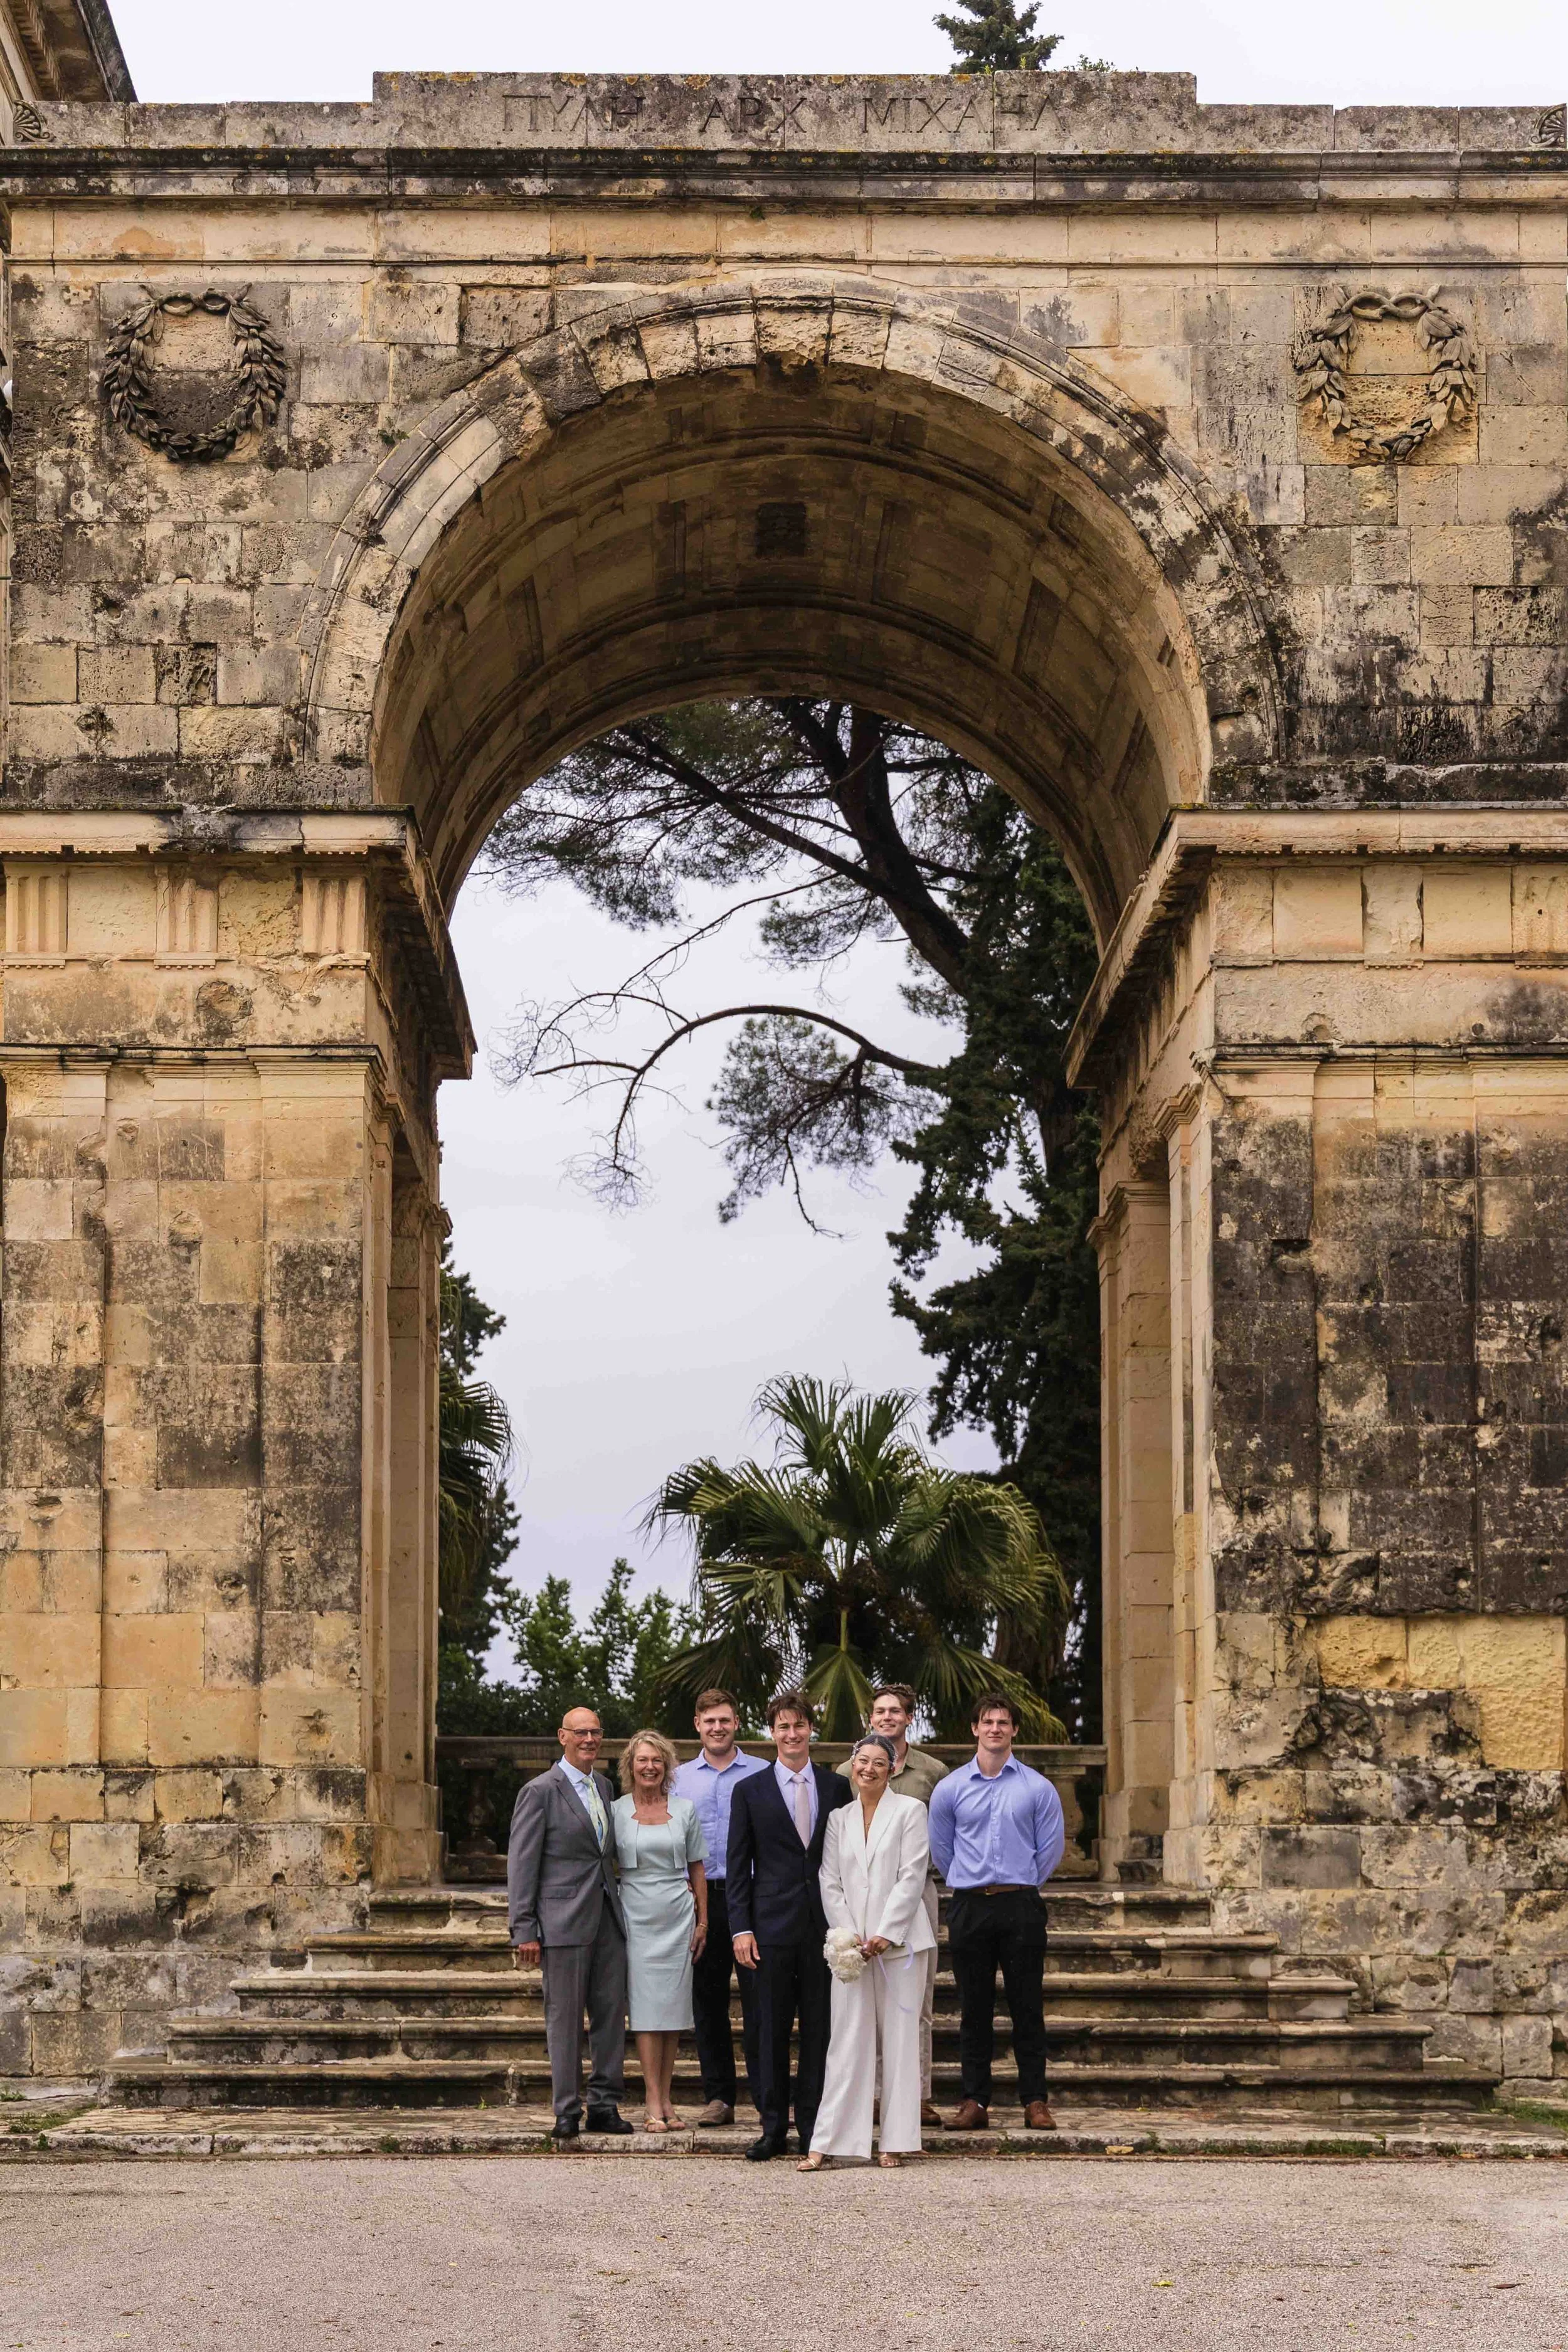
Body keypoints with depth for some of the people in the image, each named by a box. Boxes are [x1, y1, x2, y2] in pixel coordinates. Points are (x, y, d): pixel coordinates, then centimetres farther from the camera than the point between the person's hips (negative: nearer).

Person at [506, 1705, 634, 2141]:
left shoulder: (605, 1788, 15)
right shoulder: (540, 1791, -5)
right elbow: (521, 1865, -7)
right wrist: (524, 1931, -11)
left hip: (608, 1919, 6)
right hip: (564, 1921, -6)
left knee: (612, 2013, 6)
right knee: (565, 2018, -1)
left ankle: (604, 2105, 13)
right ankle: (567, 2112, 5)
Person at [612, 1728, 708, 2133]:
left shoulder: (684, 1808, 6)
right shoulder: (617, 1811, 2)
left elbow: (697, 1868, 10)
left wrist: (703, 1920, 6)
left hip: (678, 1915, 2)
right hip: (637, 1915, -2)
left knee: (673, 2006, 3)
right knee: (646, 2006, -5)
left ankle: (666, 2099, 9)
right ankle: (653, 2103, -4)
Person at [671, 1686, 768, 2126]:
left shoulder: (762, 1774, 5)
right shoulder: (679, 1778, 12)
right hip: (700, 1896, 3)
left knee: (757, 1996, -6)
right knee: (707, 1999, 5)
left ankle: (766, 2094, -3)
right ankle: (718, 2096, 12)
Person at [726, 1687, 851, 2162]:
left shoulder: (836, 1787, 8)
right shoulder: (750, 1791, 4)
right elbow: (738, 1866, 3)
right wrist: (741, 1928, -5)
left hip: (825, 1924, 1)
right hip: (773, 1924, -1)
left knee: (819, 2029, 4)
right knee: (772, 2029, 2)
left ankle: (812, 2128, 10)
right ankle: (774, 2127, 8)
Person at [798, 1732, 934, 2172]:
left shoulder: (909, 1811, 3)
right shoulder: (839, 1818, 13)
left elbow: (912, 1877, -5)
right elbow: (830, 1884, 9)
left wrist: (884, 1935, -12)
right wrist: (849, 1936, -5)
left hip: (898, 1940, -2)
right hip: (851, 1943, 2)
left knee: (900, 2038, 1)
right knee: (847, 2040, -1)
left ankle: (896, 2141, 5)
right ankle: (827, 2143, -3)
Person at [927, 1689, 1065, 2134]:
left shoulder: (1037, 1788, 3)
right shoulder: (950, 1788, 6)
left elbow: (1051, 1848, 10)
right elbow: (940, 1849, 17)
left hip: (1021, 1908, -1)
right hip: (969, 1909, 1)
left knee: (1027, 2008, 0)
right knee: (974, 2010, 3)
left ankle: (1035, 2102, 3)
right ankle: (973, 2102, 6)